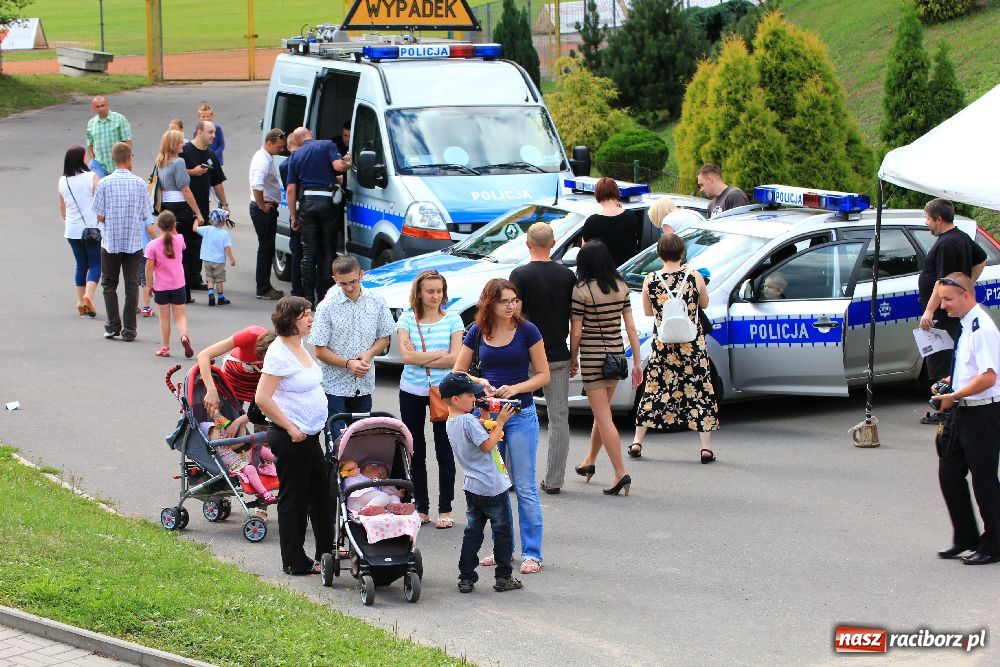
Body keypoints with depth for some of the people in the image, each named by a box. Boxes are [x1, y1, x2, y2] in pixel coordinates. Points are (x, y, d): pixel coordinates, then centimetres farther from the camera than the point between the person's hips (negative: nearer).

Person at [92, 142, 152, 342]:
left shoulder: (104, 183, -9)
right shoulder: (139, 183, -6)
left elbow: (100, 216, -8)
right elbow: (145, 215, -1)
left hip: (110, 241, 0)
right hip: (134, 242, 0)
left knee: (109, 283, 14)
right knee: (132, 285, 6)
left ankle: (113, 325, 6)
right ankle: (129, 330, 5)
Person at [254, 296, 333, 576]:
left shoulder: (299, 347, 10)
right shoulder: (279, 353, -19)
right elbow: (262, 398, -23)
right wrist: (290, 428, -18)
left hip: (309, 434, 9)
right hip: (290, 437, -9)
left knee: (321, 490, 16)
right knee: (293, 497, 0)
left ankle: (326, 551, 28)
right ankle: (295, 562, 9)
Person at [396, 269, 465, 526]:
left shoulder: (452, 319, 0)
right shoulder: (407, 319, 1)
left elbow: (455, 359, -9)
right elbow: (407, 356, -11)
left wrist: (420, 358, -11)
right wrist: (440, 354, -12)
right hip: (412, 392, 1)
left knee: (444, 451, 1)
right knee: (416, 452, 6)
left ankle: (445, 509, 8)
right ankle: (421, 507, 15)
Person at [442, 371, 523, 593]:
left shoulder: (451, 423, 9)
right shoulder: (468, 421, -20)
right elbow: (488, 445, -21)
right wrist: (500, 421, -17)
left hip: (472, 488, 8)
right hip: (493, 488, -8)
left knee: (472, 532, 13)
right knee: (503, 532, 6)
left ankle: (466, 577, 11)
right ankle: (504, 577, 11)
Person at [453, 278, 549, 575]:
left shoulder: (527, 331, -4)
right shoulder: (477, 333, 3)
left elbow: (542, 375, -1)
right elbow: (457, 372, 9)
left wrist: (515, 389, -17)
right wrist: (478, 382, -11)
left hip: (521, 415, -3)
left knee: (525, 487, -4)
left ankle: (532, 553, 1)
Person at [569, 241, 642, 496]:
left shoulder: (581, 290, -13)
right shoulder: (621, 288, 3)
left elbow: (576, 332, -11)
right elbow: (630, 327, 4)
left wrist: (573, 360, 4)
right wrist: (638, 362, 7)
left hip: (592, 358, -6)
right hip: (616, 355, 6)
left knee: (604, 417, -5)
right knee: (602, 412, 22)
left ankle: (621, 473, -13)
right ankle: (589, 461, 38)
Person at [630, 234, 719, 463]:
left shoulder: (650, 281, -5)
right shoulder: (694, 277, -9)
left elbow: (648, 311, 7)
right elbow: (704, 303, 7)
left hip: (662, 346, 1)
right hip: (693, 347, -1)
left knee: (654, 389, 12)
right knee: (700, 391, 4)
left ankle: (637, 442, 15)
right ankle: (706, 448, 2)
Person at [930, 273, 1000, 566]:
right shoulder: (965, 326, 11)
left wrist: (954, 396, -20)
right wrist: (949, 383, 9)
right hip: (962, 411, 10)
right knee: (949, 473, 13)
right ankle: (965, 538, 25)